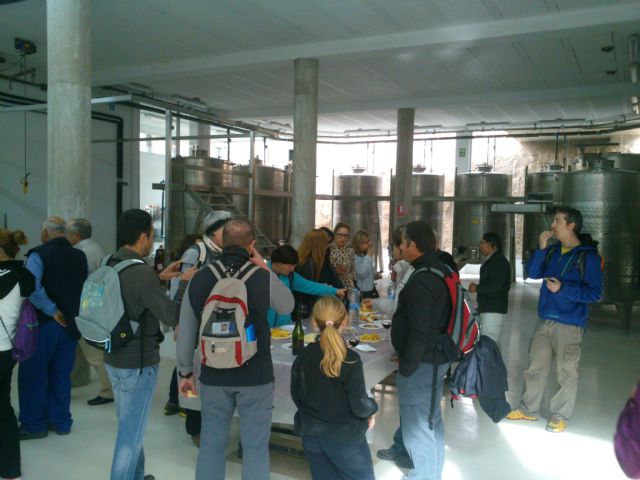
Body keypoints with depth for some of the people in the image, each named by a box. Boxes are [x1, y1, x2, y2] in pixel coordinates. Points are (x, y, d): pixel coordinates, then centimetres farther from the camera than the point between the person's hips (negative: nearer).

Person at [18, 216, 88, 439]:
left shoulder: (39, 254, -12)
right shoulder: (80, 256, 6)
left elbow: (32, 287, -26)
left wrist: (52, 311, -18)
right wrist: (73, 311, 9)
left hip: (44, 323, -5)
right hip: (71, 324, 6)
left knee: (33, 374, 8)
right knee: (61, 374, 15)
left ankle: (34, 424, 15)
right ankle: (60, 421, 23)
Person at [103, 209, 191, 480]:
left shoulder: (111, 265, 3)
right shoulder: (141, 271, -24)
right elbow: (170, 316, -20)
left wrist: (159, 278, 14)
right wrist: (183, 282, -8)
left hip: (114, 358, 9)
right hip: (138, 363, -9)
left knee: (129, 427, 23)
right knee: (131, 433, 4)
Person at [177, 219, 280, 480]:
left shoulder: (199, 278, -3)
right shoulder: (263, 278, -11)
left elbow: (185, 333, 2)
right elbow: (288, 306, 9)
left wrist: (185, 372, 13)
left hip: (213, 377, 3)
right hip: (256, 378, -2)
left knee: (211, 445, 16)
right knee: (255, 448, 9)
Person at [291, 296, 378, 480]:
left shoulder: (303, 357, -9)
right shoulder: (350, 360, -21)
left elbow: (296, 396, 3)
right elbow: (359, 405, -17)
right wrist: (371, 409, 4)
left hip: (311, 433, 4)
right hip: (344, 435, -4)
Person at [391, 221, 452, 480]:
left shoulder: (421, 280, -22)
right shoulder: (442, 271, 9)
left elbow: (418, 331, -25)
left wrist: (406, 367, -17)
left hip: (422, 362, -10)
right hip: (438, 358, 10)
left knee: (417, 426, 2)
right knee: (431, 420, 21)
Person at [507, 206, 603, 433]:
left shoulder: (587, 256, -9)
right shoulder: (552, 250, 8)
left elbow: (594, 293, -12)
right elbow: (533, 273, 4)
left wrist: (563, 288, -21)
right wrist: (541, 248, -7)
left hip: (570, 324, -6)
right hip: (545, 320, 6)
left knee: (566, 371, 4)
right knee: (536, 366, 13)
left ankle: (560, 415, 19)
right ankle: (528, 408, 26)